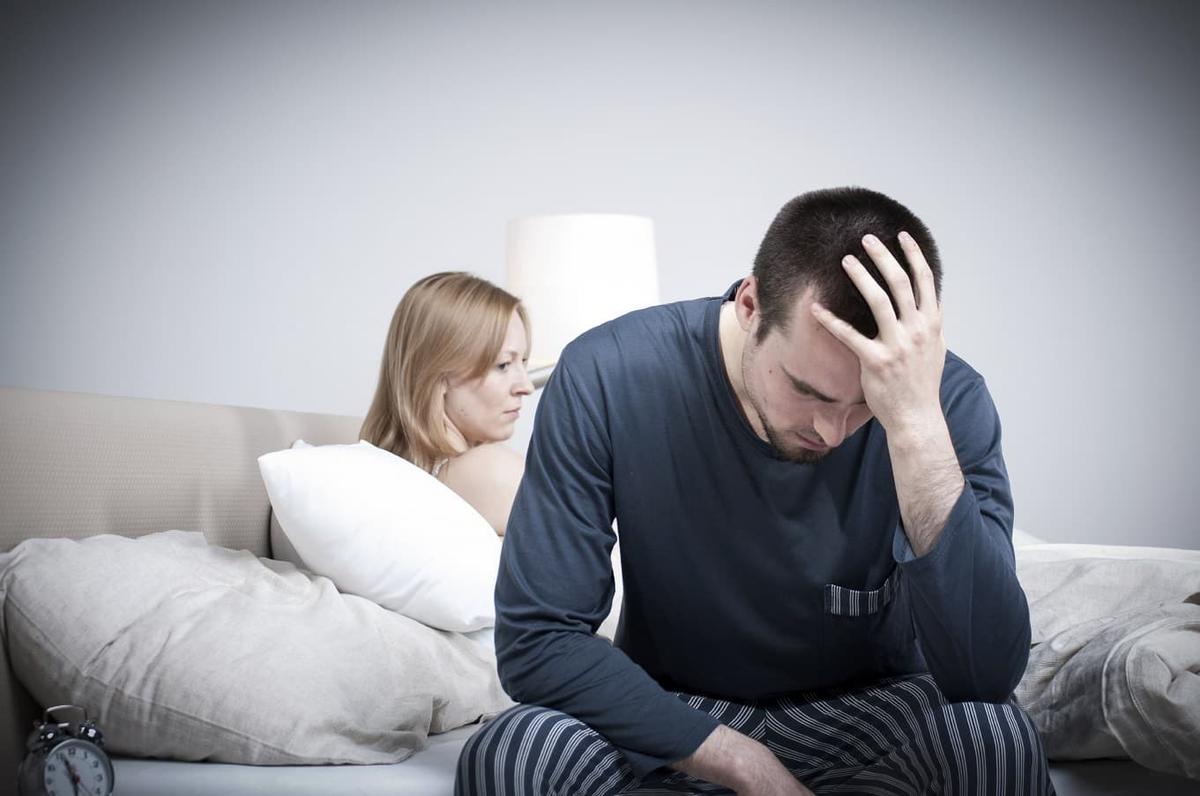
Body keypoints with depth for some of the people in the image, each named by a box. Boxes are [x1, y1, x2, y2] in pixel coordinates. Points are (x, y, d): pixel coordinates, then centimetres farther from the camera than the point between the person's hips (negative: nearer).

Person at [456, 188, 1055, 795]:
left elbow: (987, 676, -29)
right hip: (672, 716, 0)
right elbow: (537, 638, -19)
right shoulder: (608, 376, -20)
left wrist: (919, 427, -39)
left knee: (999, 740, -30)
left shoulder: (947, 398, -19)